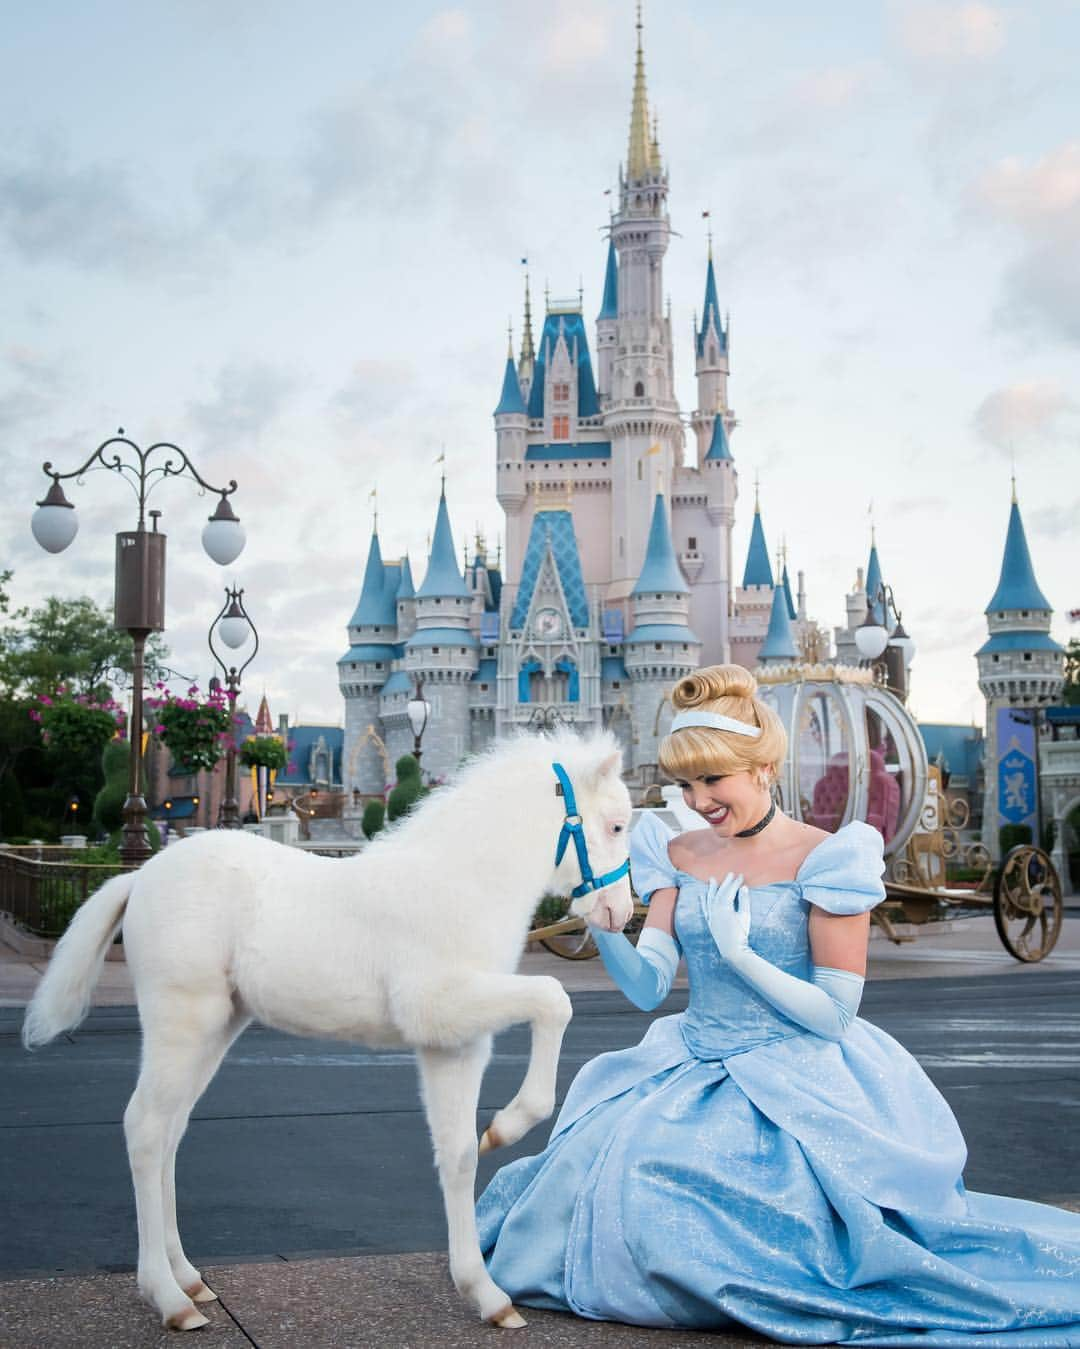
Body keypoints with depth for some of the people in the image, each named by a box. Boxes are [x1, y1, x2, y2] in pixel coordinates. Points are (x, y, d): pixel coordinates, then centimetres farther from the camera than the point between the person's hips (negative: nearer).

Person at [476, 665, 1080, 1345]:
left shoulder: (825, 859, -9)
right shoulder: (680, 856, 7)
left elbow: (835, 1015, -10)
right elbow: (648, 985, -1)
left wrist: (739, 952, -19)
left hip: (794, 1087, -5)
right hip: (694, 1072, 5)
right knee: (601, 1171, -17)